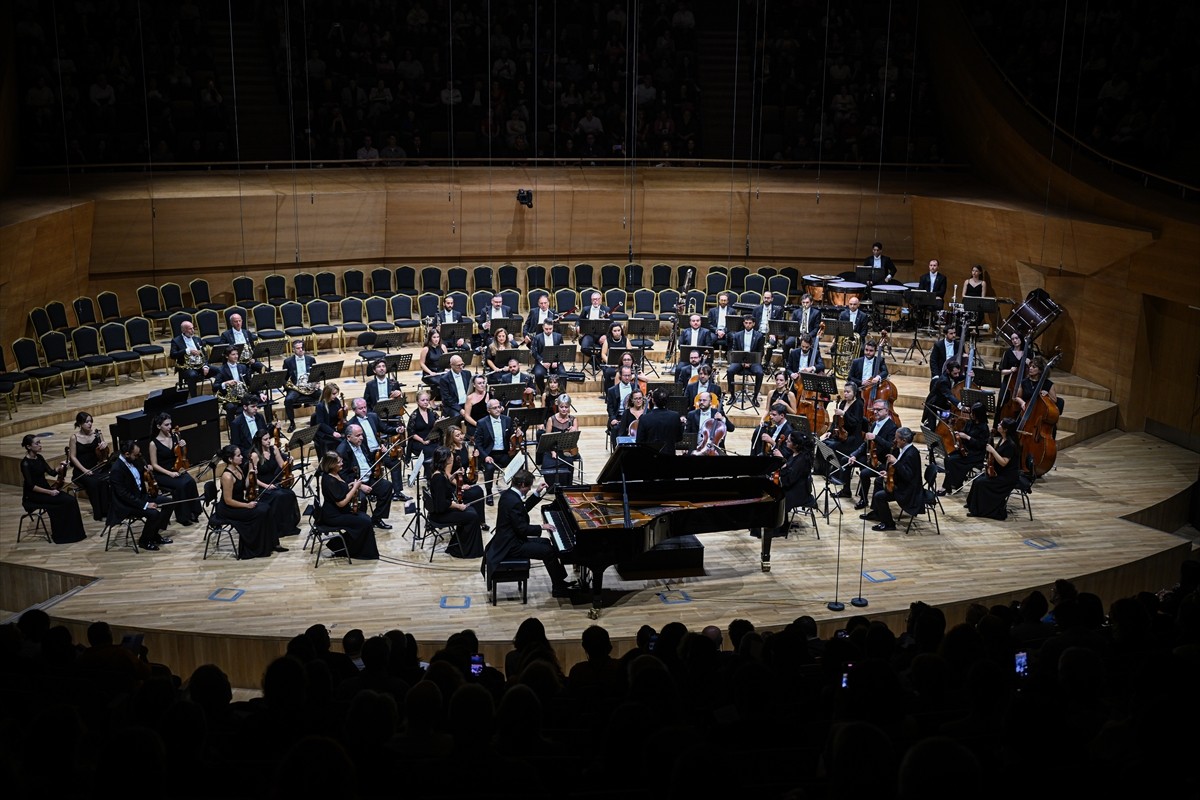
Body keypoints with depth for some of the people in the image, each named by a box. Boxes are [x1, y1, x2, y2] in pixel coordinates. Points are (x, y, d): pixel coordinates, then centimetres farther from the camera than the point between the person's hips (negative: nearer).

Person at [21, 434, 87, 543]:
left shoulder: (39, 458, 7)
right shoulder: (25, 463, -17)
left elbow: (52, 472, 6)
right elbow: (31, 486, -21)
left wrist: (62, 467, -14)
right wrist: (49, 492, -24)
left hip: (45, 488, 7)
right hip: (33, 495, -7)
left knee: (71, 500, -15)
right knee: (66, 501, -22)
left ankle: (73, 532, -10)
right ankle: (61, 534, -11)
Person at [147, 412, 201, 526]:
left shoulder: (175, 436, 2)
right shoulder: (154, 443, -11)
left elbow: (182, 455, 14)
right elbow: (154, 465, -10)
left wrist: (183, 446, -8)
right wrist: (169, 473, -21)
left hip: (177, 470, 4)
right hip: (162, 474, -4)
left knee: (191, 481, -26)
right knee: (181, 485, -30)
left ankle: (193, 512, -14)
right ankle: (182, 516, -15)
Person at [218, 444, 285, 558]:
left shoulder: (238, 468, 2)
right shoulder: (227, 476, -25)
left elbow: (244, 487, 10)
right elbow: (228, 500, -23)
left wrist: (250, 473, -3)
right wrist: (247, 505, -20)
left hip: (240, 501, 9)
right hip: (228, 509, -9)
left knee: (268, 508, -5)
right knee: (259, 512, -19)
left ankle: (272, 543, 0)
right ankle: (257, 548, -6)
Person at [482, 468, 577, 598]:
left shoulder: (508, 493, 4)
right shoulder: (514, 502, -27)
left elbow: (524, 509, 21)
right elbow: (523, 529, -24)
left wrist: (537, 493, 16)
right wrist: (542, 527, -12)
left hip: (507, 539, 11)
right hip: (511, 546, -11)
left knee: (546, 543, 18)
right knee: (549, 552, -12)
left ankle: (560, 580, 21)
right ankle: (558, 588, 1)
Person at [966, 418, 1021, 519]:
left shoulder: (1011, 444, -23)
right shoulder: (1002, 439, 5)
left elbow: (1003, 462, -26)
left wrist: (992, 451, -27)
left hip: (1009, 477, -9)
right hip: (999, 473, 9)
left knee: (980, 483, -17)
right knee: (977, 480, -2)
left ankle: (979, 510, -3)